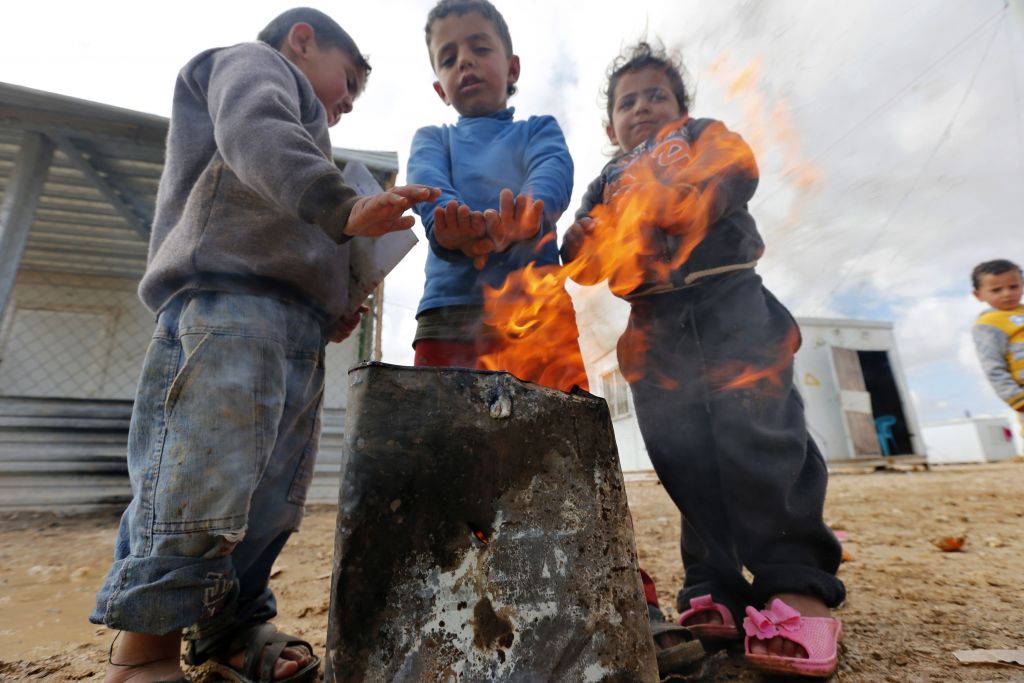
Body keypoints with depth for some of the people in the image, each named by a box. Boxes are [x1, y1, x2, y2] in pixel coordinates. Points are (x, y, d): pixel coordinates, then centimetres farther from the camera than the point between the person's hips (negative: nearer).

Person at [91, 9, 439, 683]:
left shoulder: (303, 134, 39)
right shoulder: (252, 61, 16)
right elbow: (255, 134, -10)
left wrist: (335, 311, 17)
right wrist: (342, 206, -24)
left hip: (298, 332, 9)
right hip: (229, 305, -9)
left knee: (276, 495, 4)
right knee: (199, 480, -13)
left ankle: (230, 627, 15)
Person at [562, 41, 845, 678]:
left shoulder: (704, 136, 18)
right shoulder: (605, 184, 24)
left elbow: (735, 169, -6)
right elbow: (582, 261, 9)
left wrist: (665, 200, -18)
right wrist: (585, 241, -14)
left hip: (731, 304, -2)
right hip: (655, 328, 3)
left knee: (755, 435, -15)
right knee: (683, 454, -3)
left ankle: (798, 586, -6)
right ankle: (715, 591, 5)